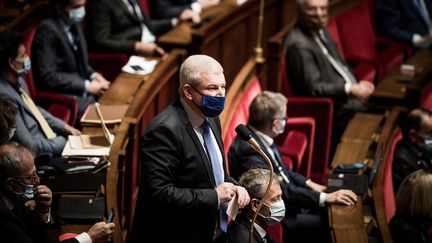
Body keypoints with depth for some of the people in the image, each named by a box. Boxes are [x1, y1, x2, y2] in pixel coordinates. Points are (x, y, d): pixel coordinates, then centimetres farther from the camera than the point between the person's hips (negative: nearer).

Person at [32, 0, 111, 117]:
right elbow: (48, 77, -21)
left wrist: (93, 75, -1)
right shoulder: (48, 30, -17)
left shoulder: (74, 24, 8)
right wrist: (87, 86, -20)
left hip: (82, 88, 9)